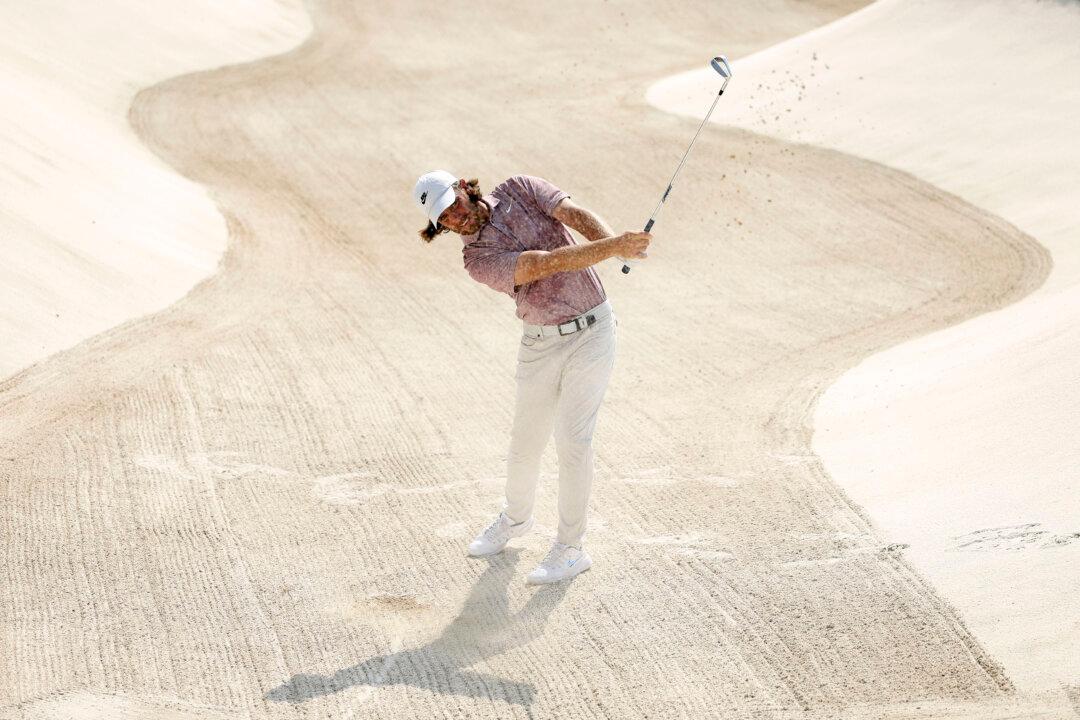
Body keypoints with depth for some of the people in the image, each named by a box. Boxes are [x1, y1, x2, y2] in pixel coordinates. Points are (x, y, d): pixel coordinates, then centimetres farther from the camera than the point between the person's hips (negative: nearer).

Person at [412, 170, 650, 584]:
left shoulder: (520, 190, -3)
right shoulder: (476, 259, -10)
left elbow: (576, 216, -16)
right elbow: (545, 263, -23)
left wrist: (619, 244, -36)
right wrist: (613, 247, -34)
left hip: (591, 331, -2)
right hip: (541, 343, 2)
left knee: (572, 439, -7)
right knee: (525, 440, 12)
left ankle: (571, 548, 2)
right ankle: (515, 519, 40)